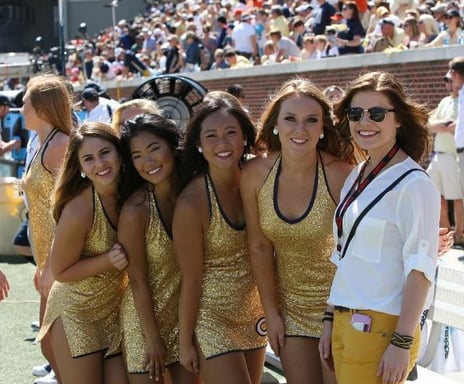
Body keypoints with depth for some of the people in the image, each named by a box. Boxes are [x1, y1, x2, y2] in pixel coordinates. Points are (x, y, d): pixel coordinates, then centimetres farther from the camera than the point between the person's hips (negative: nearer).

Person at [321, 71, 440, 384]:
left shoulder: (414, 184, -11)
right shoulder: (356, 176, 11)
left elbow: (420, 268, -14)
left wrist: (402, 344, -17)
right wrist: (331, 322, 14)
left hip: (381, 327, -7)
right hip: (346, 323, 7)